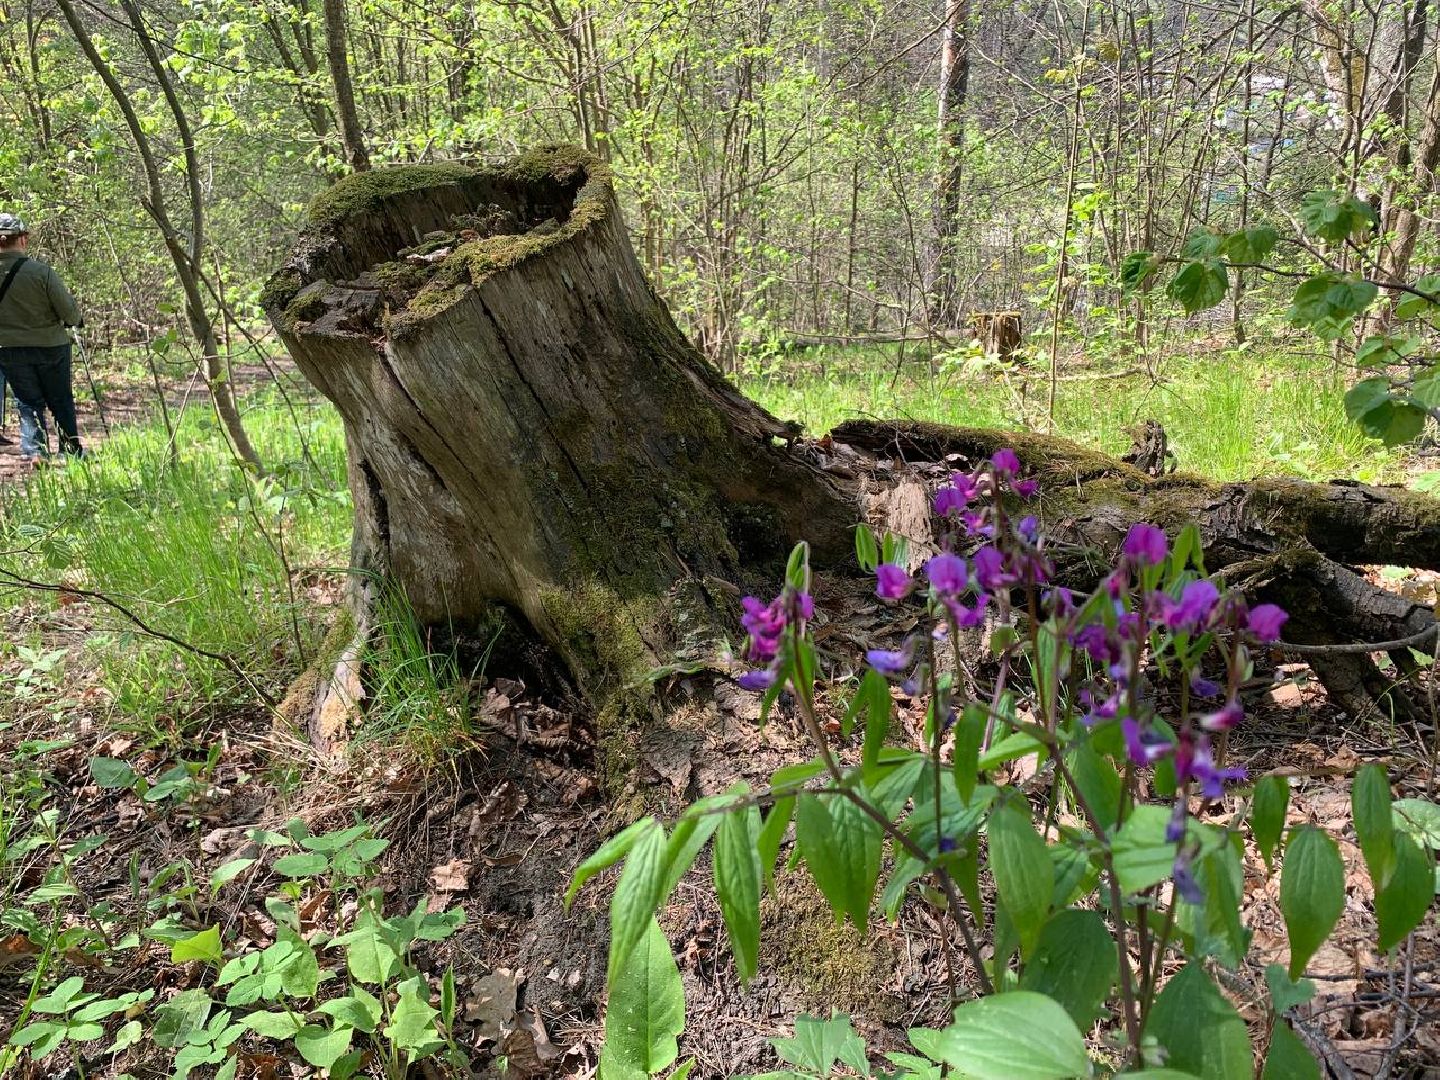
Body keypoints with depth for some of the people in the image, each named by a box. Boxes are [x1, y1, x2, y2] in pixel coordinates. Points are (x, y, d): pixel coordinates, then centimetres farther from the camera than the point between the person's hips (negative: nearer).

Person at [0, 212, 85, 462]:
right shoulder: (41, 271, -19)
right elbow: (70, 312, -15)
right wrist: (75, 319, 7)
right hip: (51, 345, -2)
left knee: (28, 403, 13)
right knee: (61, 401, 14)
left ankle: (34, 450, 5)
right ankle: (72, 448, 22)